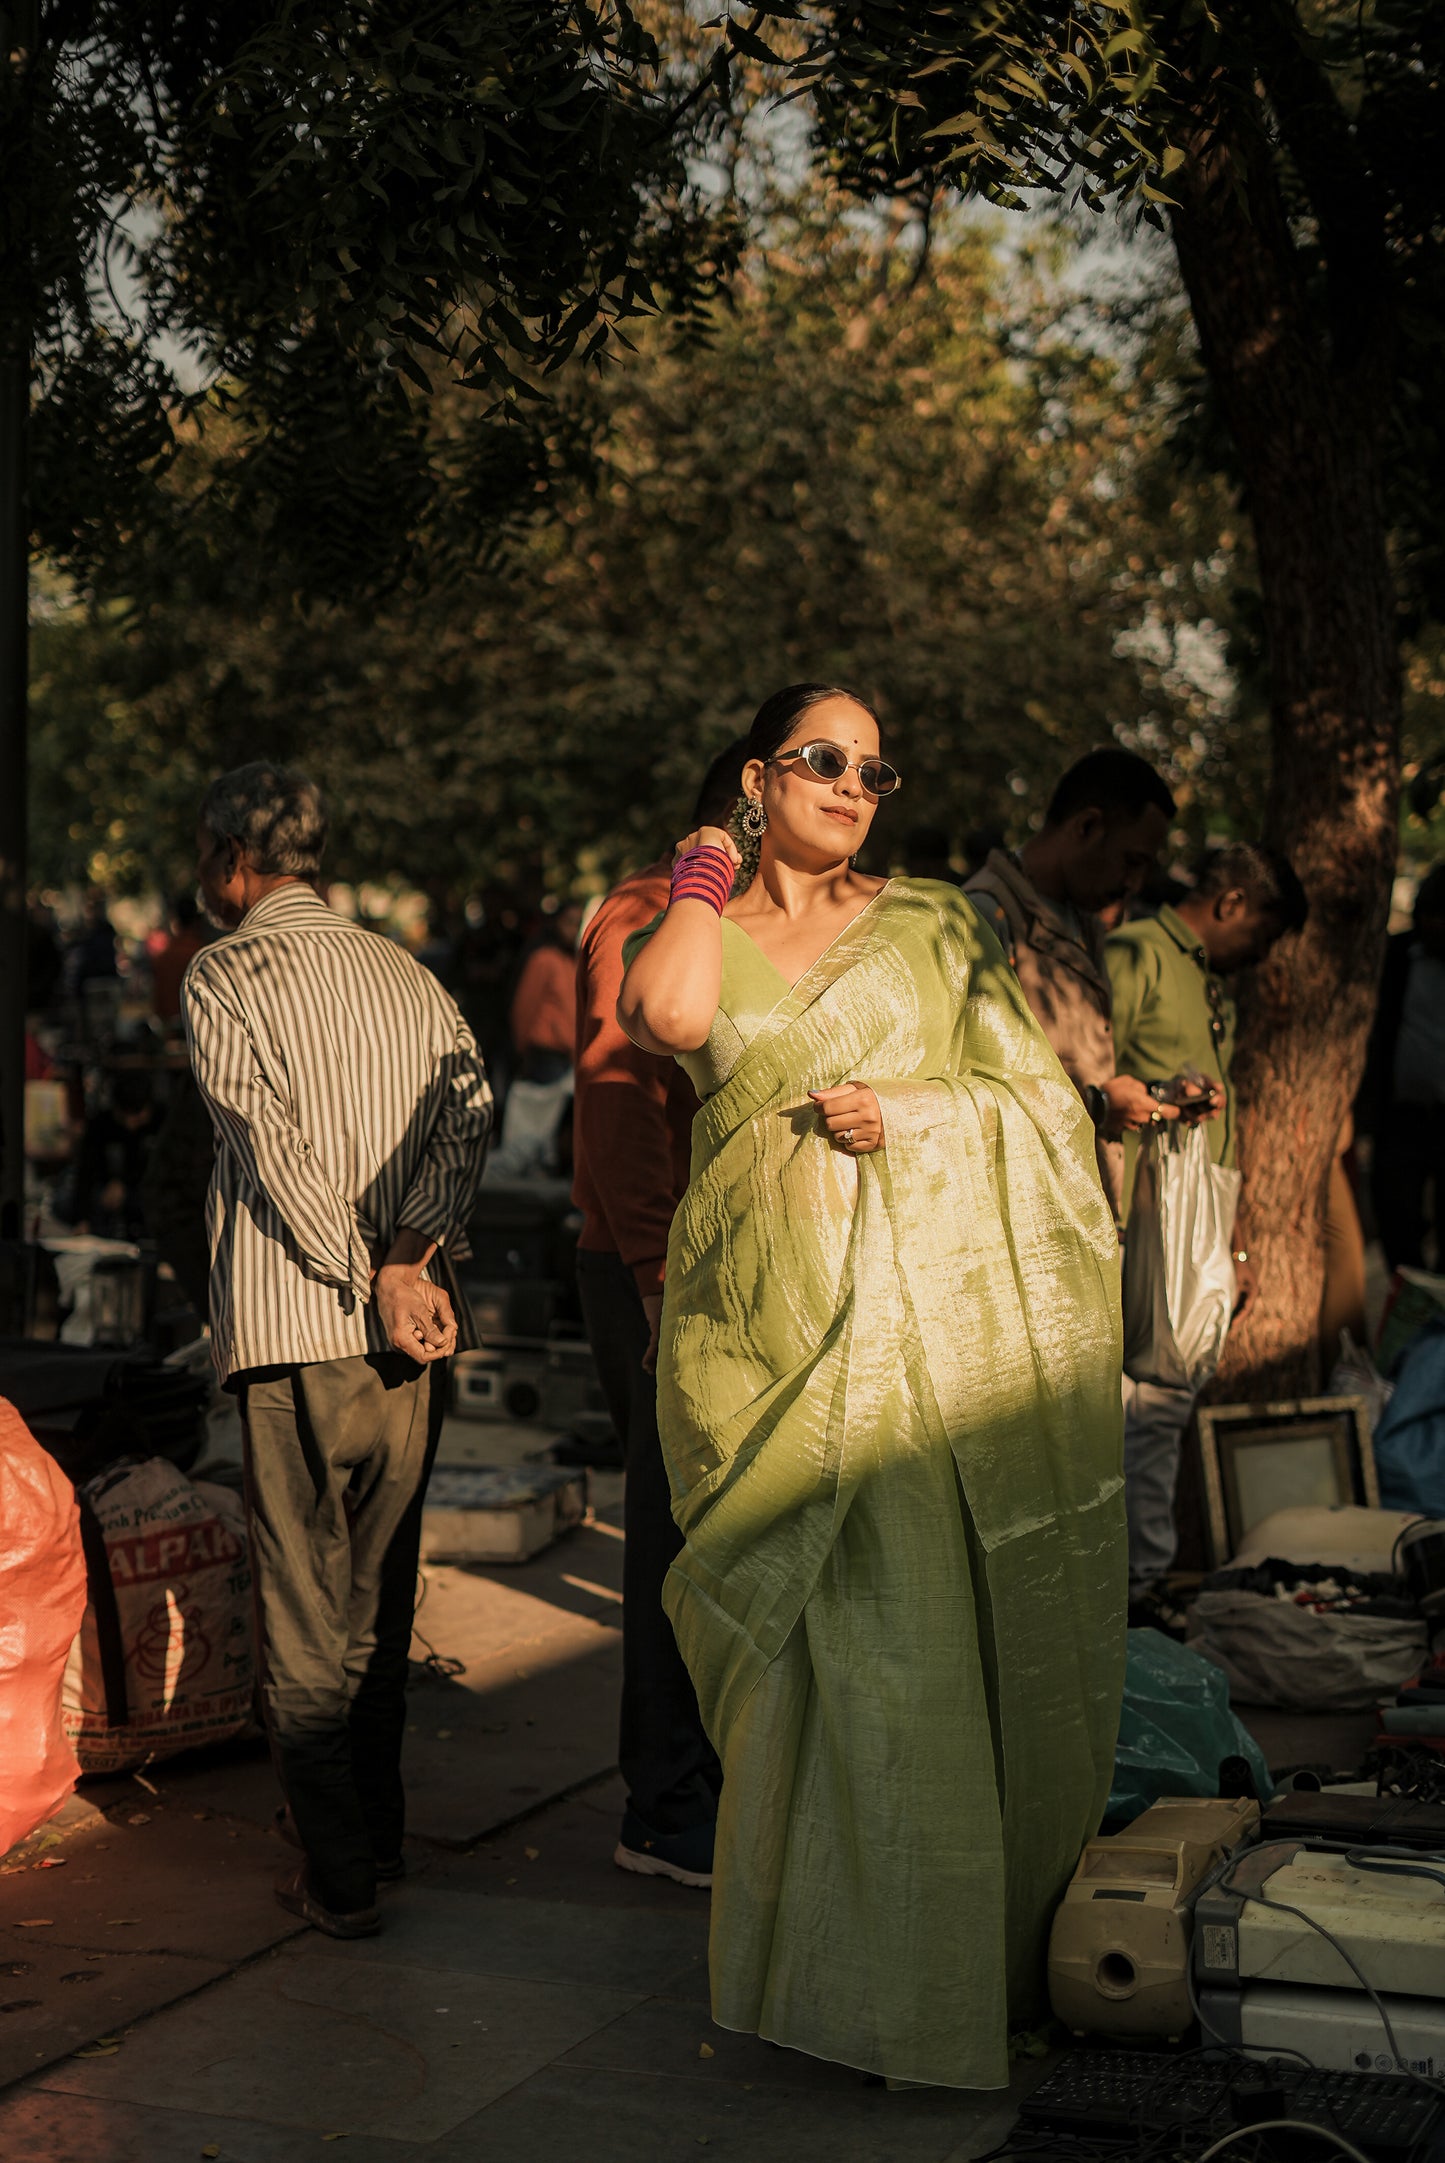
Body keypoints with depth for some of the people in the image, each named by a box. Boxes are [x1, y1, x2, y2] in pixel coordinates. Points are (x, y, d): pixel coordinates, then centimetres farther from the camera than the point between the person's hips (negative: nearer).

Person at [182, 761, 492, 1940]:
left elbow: (275, 1143, -15)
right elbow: (469, 1103, -4)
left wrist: (374, 1281, -14)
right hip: (414, 1343, 6)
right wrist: (413, 1254, -13)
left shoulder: (224, 975, -3)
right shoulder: (406, 973, 13)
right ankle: (375, 1827, 28)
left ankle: (341, 1877, 3)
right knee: (380, 1595, 18)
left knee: (305, 1612, 2)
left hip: (299, 1331, -5)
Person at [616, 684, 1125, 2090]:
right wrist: (705, 872, 2)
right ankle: (838, 1968, 7)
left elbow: (1039, 1093, 11)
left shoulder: (931, 923, 14)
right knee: (824, 1643, -5)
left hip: (932, 1311, 1)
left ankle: (972, 1953, 13)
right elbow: (666, 1016, -12)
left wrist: (916, 1106, -6)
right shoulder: (696, 934, 12)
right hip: (771, 1323, -1)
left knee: (930, 1631, 0)